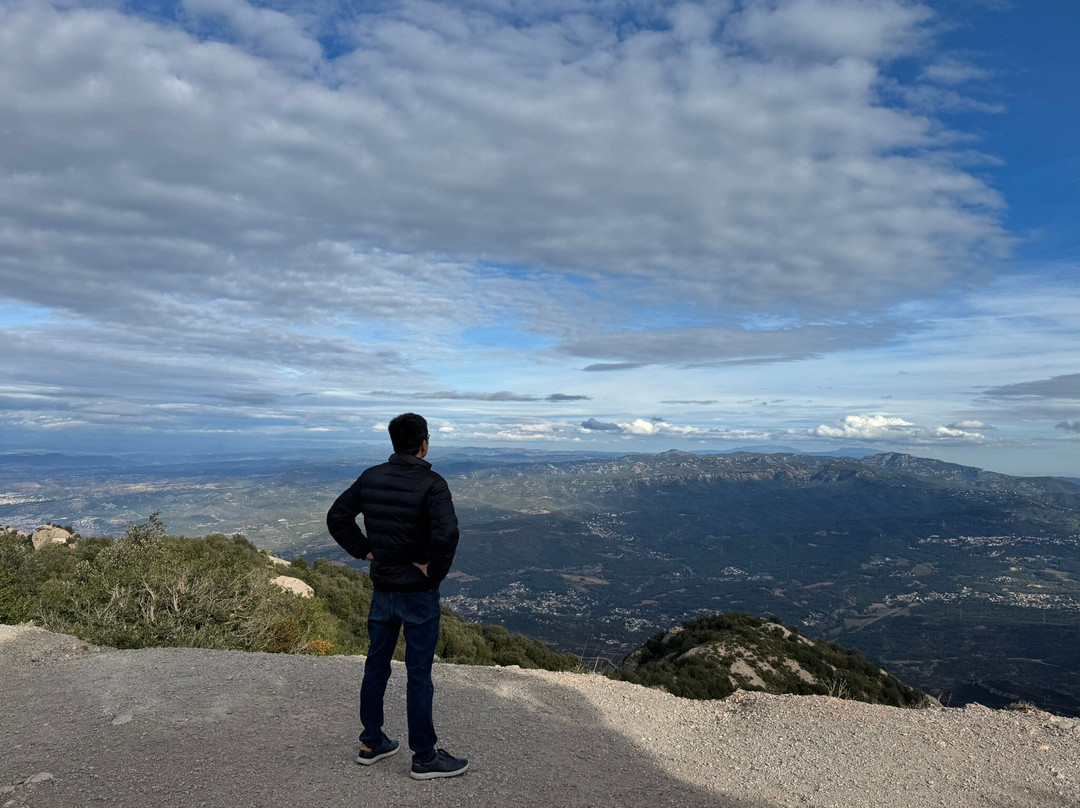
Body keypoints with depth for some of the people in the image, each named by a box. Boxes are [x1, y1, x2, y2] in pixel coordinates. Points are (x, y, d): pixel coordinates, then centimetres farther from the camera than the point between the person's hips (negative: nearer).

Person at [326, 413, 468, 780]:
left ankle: (371, 743, 33)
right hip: (419, 594, -5)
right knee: (419, 674, 5)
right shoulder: (432, 484, -19)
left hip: (382, 590, 6)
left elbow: (336, 517, 6)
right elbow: (446, 533, -33)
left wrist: (364, 550, 7)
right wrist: (434, 570, -18)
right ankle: (424, 757, 18)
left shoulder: (370, 478, -1)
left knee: (376, 666, 18)